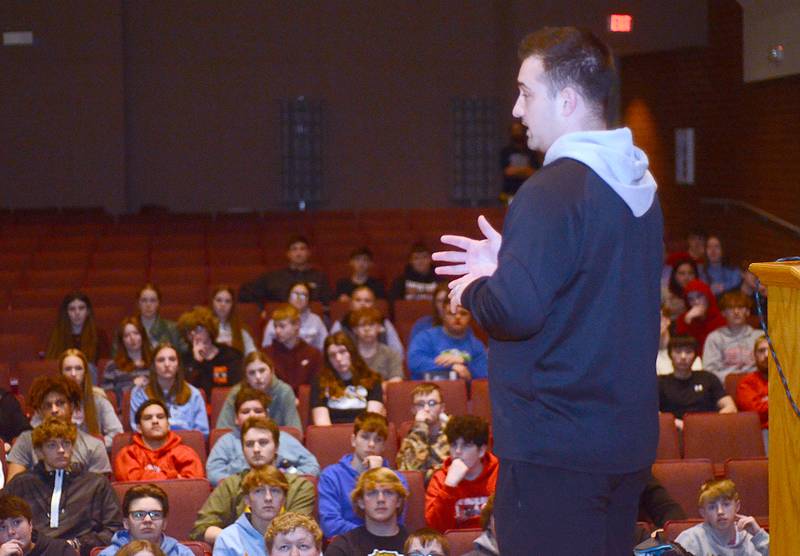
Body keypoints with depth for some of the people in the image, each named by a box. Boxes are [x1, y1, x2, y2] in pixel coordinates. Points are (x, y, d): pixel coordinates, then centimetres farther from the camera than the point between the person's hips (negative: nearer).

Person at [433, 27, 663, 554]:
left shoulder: (552, 192, -19)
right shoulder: (640, 185, 10)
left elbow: (515, 312, -25)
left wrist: (472, 290, -4)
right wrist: (505, 267, 16)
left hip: (555, 451, -9)